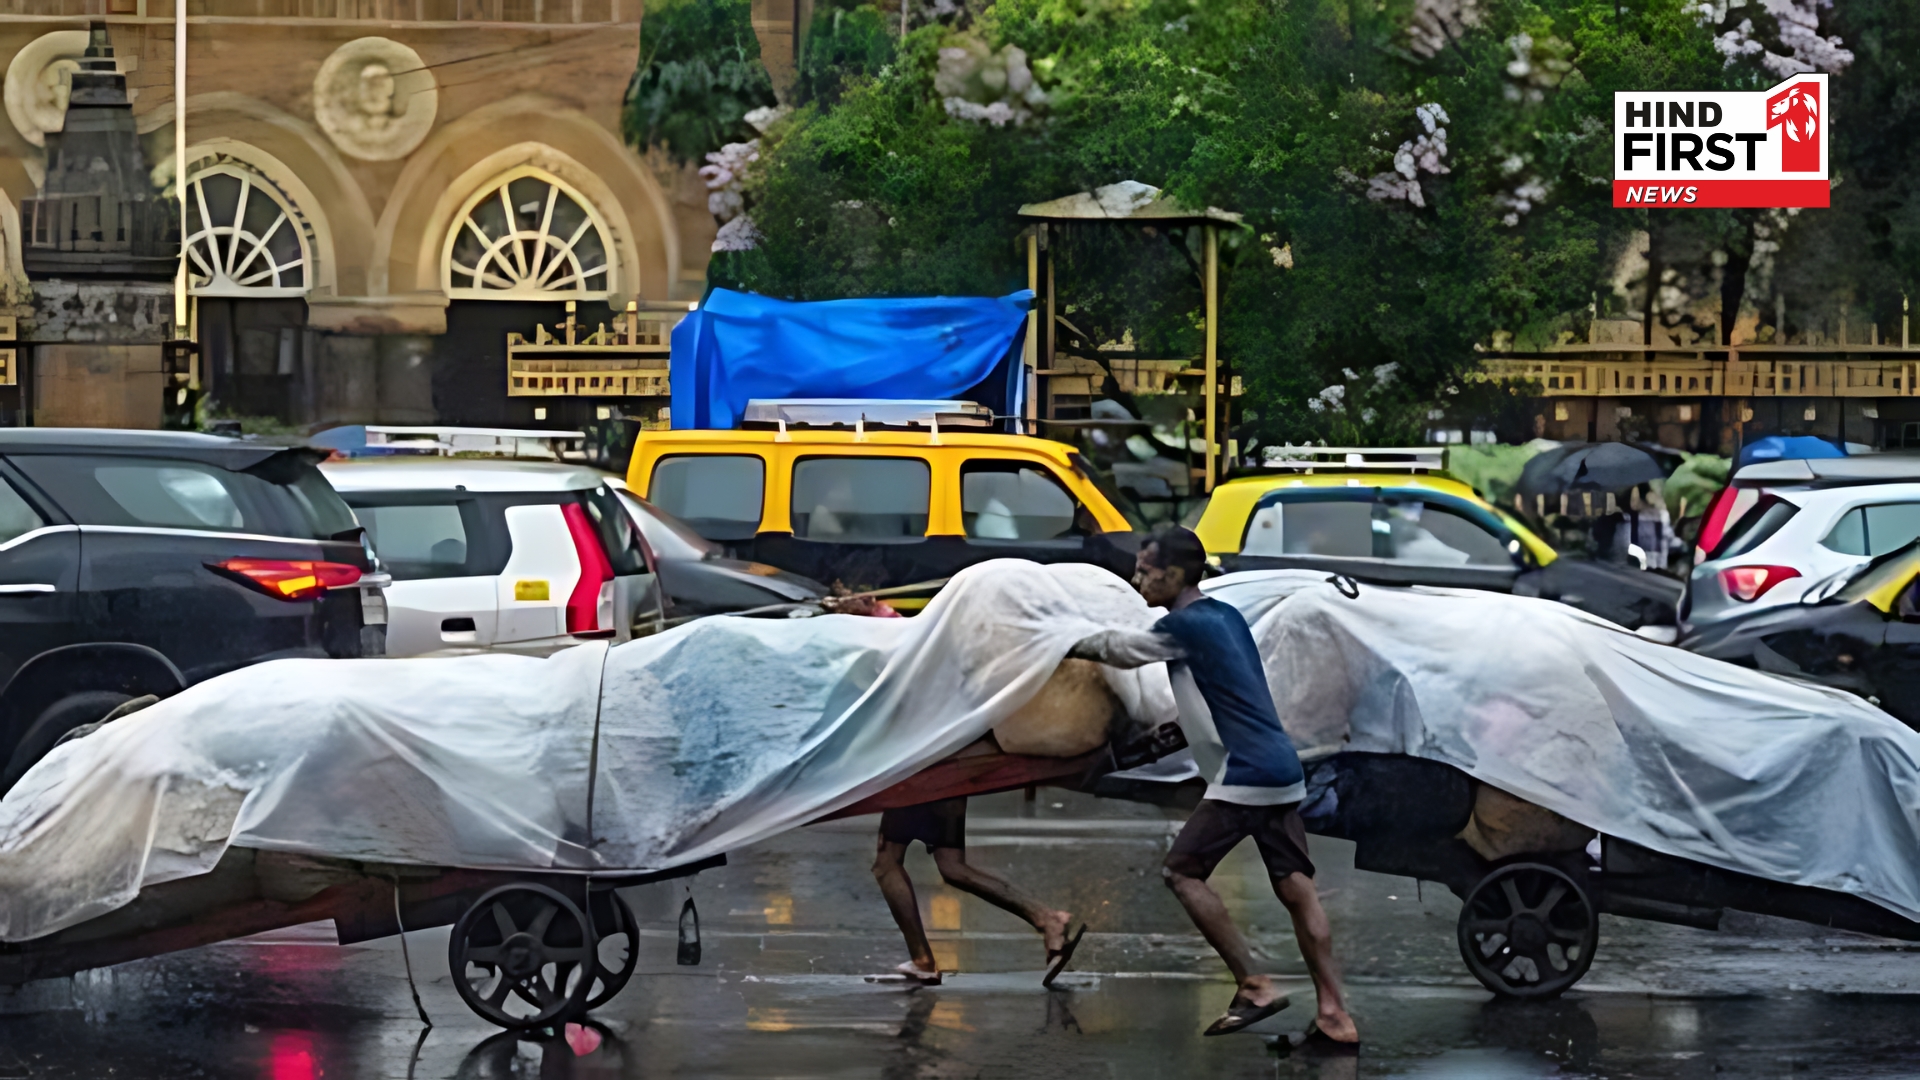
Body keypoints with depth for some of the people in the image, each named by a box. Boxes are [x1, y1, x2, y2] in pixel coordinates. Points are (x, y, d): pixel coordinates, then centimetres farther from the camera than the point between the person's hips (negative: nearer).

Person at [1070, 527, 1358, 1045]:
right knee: (1295, 886, 7)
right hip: (1283, 769, 9)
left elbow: (1123, 648, 8)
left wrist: (1072, 645, 25)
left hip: (1245, 777, -9)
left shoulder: (1185, 626, -10)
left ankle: (1254, 986, -4)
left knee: (1183, 871, -1)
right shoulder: (1224, 616, 16)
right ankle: (1334, 1014, 3)